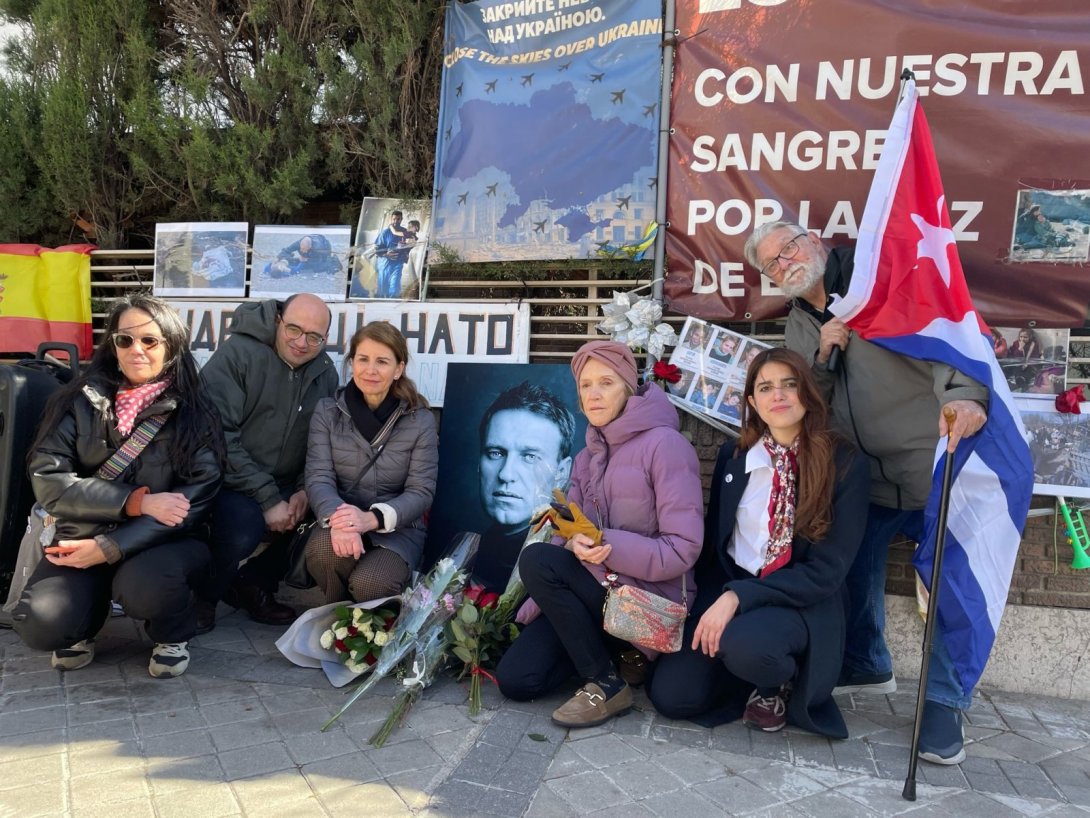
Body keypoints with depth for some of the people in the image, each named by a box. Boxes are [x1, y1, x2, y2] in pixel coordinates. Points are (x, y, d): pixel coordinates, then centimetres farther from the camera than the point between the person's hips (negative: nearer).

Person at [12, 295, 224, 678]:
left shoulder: (195, 412, -3)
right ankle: (86, 622, 12)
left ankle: (173, 635, 0)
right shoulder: (80, 401, 3)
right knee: (41, 625, -25)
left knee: (143, 585, -35)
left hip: (163, 539, -1)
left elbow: (194, 500, -11)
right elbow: (47, 478, -6)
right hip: (84, 536, 2)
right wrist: (139, 501, -18)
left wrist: (110, 547, -19)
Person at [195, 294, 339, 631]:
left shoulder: (326, 373, 5)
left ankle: (254, 584, 10)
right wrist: (267, 499, -23)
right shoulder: (238, 353, -13)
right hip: (230, 480, -6)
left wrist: (305, 490, -12)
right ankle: (204, 596, 3)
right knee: (243, 530, -32)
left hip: (284, 483, 6)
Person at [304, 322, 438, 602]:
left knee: (369, 584, -30)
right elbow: (319, 477, -8)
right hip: (342, 520, 2)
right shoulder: (327, 411, 1)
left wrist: (372, 518, -29)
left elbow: (421, 491, -9)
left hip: (397, 528, -1)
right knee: (324, 550, -33)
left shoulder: (420, 421, -4)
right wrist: (338, 519, -32)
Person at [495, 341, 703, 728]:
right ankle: (608, 649, 12)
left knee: (537, 559, -25)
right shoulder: (587, 456, 12)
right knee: (514, 679, -7)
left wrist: (608, 547, -25)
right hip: (597, 591, 7)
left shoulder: (665, 444, -13)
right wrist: (576, 542, -20)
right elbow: (569, 531, 4)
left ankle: (607, 684, -13)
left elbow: (683, 548, -18)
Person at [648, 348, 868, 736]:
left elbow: (827, 570, -14)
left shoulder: (845, 464, -10)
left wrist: (740, 597, -23)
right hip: (726, 590, 4)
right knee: (670, 695, -13)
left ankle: (781, 683, 1)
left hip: (803, 604, -4)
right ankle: (759, 669, 16)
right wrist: (714, 600, 1)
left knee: (745, 645, -37)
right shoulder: (732, 455, 3)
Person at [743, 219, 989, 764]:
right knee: (855, 578, 15)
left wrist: (962, 395, -45)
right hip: (864, 480, 6)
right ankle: (865, 667, 39)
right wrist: (822, 356, -13)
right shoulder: (798, 327, 10)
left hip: (933, 470, -6)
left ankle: (943, 703, 18)